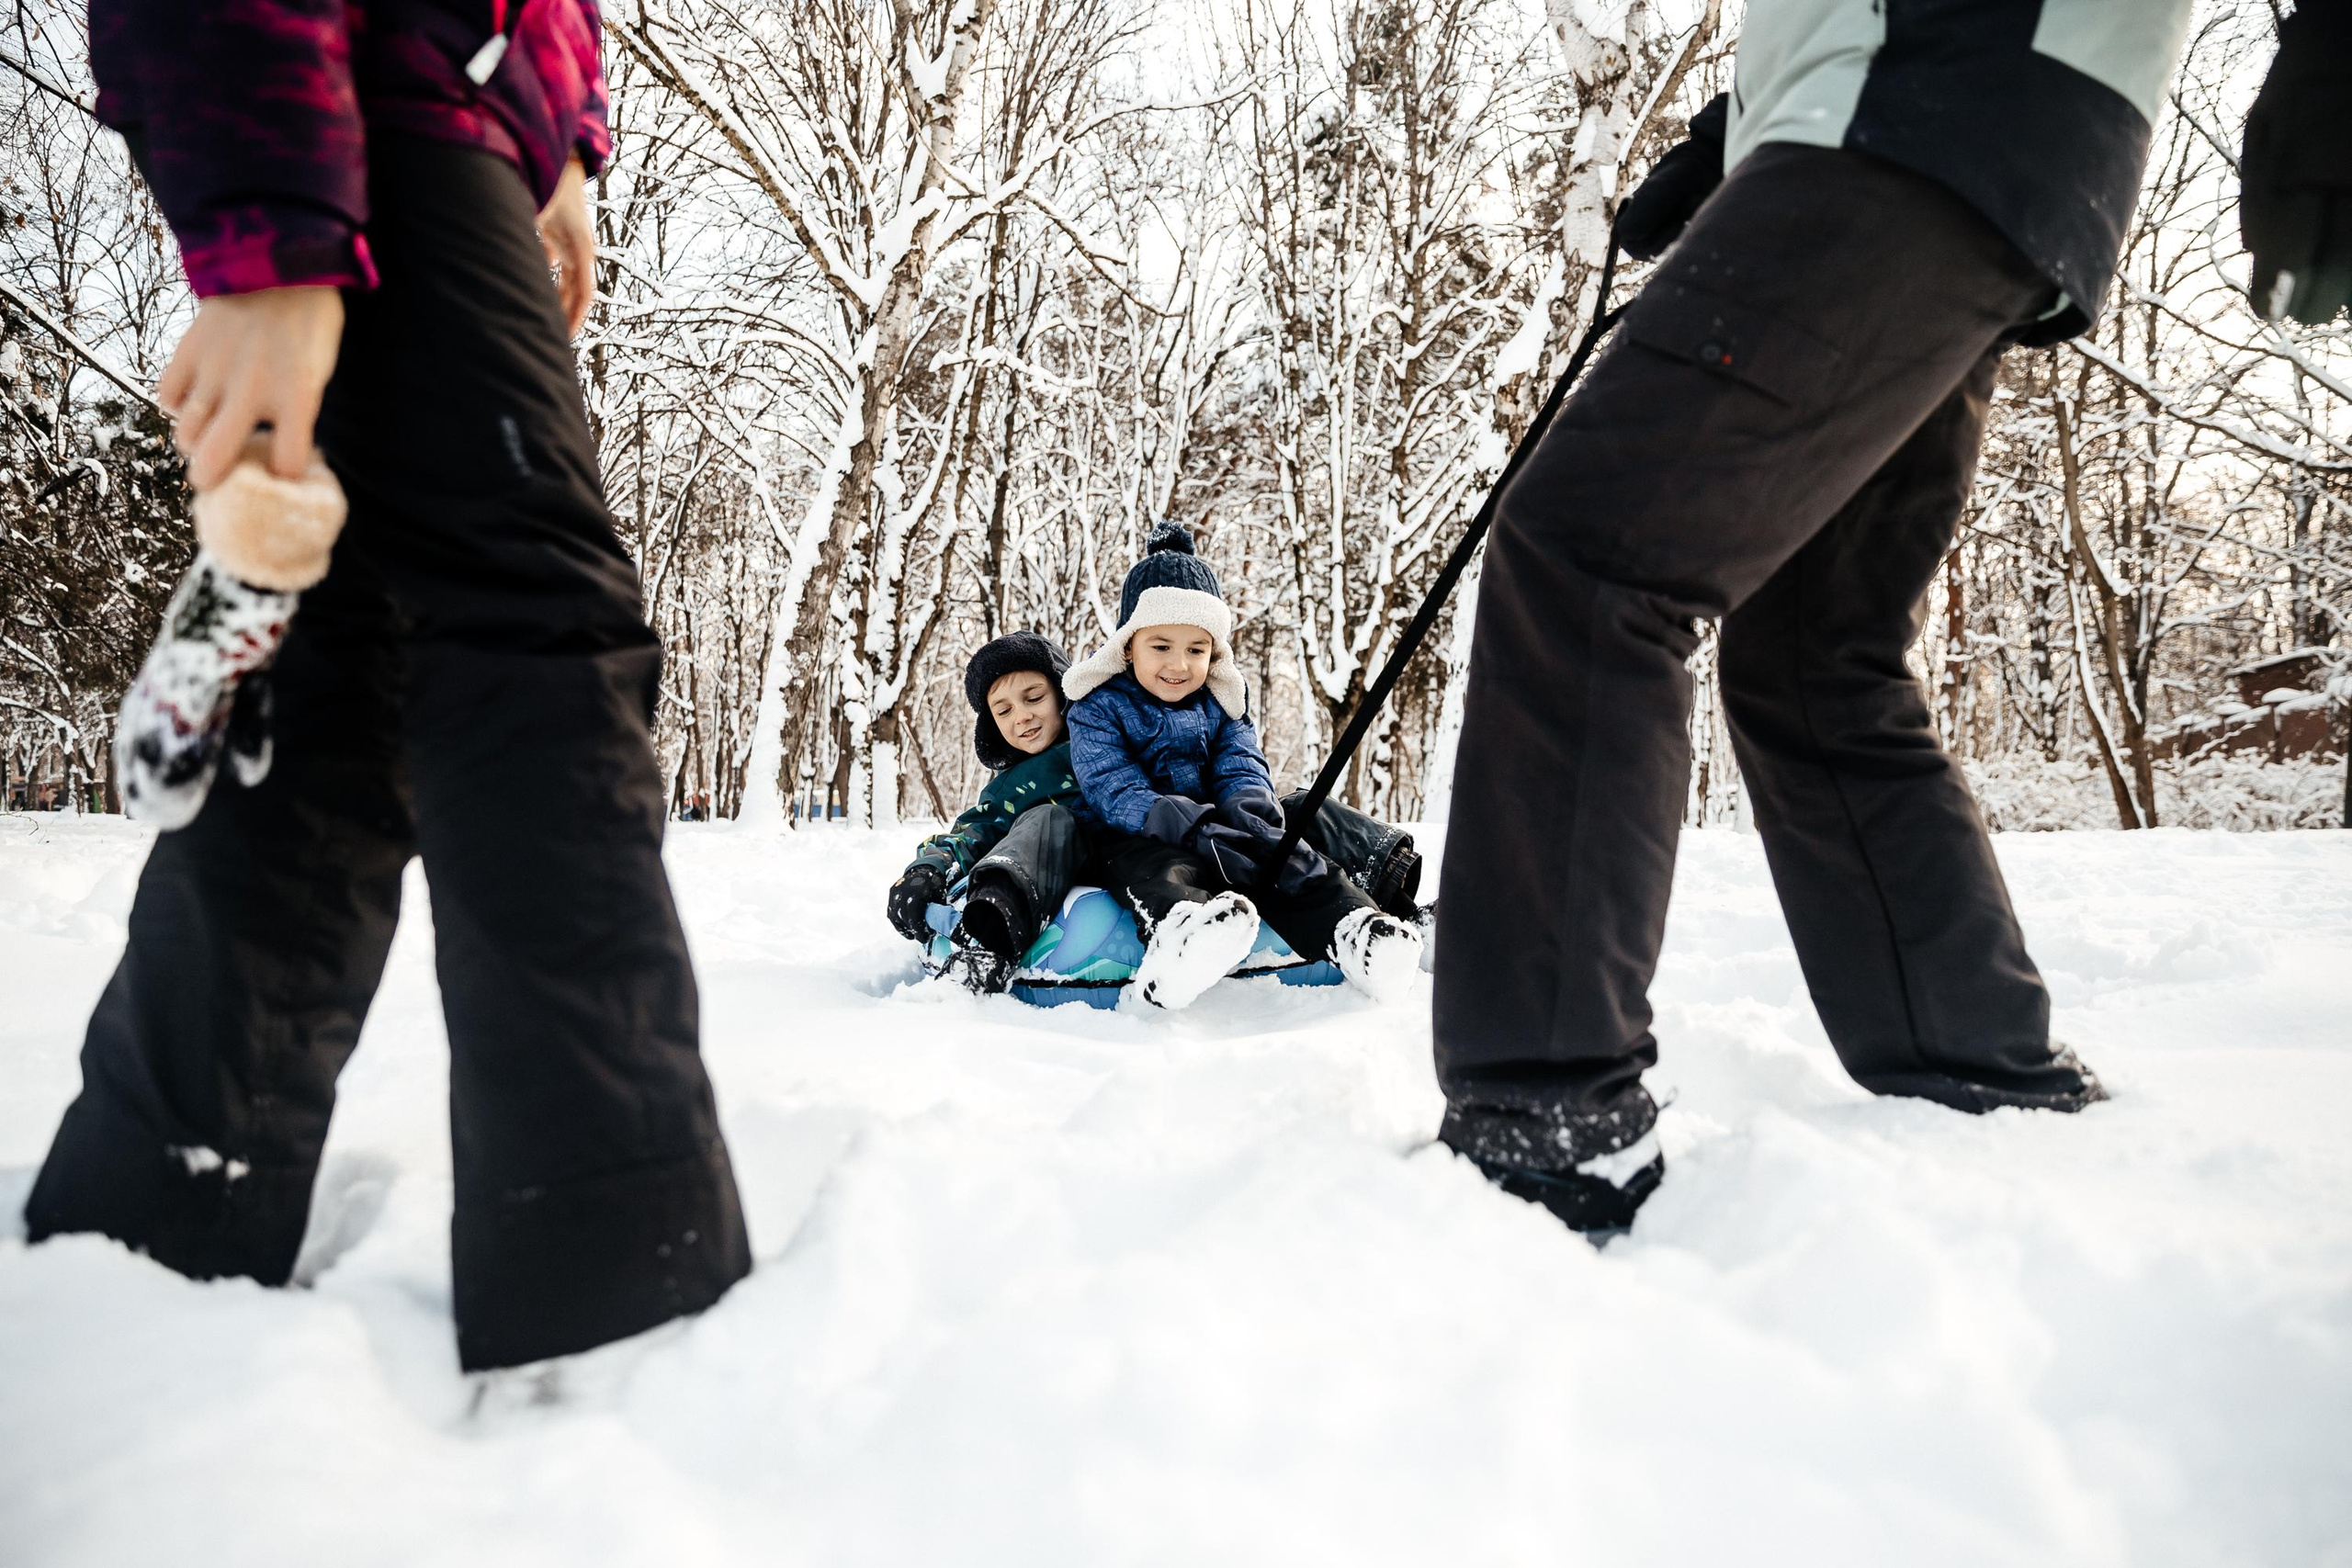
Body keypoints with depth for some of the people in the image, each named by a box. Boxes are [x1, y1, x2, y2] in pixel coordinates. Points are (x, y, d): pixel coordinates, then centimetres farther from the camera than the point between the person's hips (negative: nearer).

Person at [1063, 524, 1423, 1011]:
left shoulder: (1221, 702, 13)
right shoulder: (1099, 706, -3)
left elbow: (1242, 768, 0)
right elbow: (1113, 789, -17)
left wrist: (1249, 812, -28)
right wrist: (1193, 828, -33)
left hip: (1214, 824, 5)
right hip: (1139, 836, -5)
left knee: (1283, 857, -24)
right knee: (1157, 869, -39)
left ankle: (1346, 924, -48)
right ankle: (1180, 930, -73)